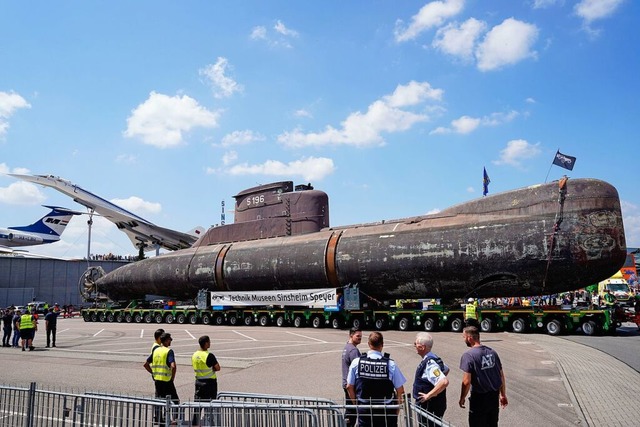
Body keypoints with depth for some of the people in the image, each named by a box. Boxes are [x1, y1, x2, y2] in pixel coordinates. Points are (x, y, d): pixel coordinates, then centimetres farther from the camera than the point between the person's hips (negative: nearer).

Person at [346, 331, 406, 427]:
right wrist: (397, 410, 8)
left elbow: (349, 387, 1)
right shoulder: (390, 364, -12)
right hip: (386, 411, -1)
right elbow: (400, 390, -6)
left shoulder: (356, 362, -7)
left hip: (364, 410, 1)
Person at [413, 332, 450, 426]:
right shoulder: (433, 358, 4)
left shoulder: (430, 363, -25)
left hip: (430, 408, -9)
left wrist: (428, 395, -27)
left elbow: (444, 382, -35)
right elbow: (446, 370, 22)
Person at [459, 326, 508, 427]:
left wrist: (462, 399, -5)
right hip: (494, 396, 6)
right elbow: (501, 376, 9)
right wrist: (503, 395, 19)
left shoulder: (468, 355, -16)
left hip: (479, 397, -6)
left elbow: (466, 382, -19)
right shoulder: (492, 352, 3)